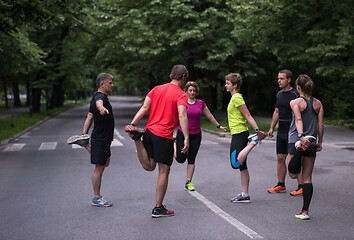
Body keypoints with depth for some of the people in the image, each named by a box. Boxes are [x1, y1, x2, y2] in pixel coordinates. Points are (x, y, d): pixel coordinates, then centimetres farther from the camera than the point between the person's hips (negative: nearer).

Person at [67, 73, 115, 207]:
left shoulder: (98, 97, 14)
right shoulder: (100, 97, -17)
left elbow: (89, 117, 15)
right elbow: (98, 103, -44)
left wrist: (84, 134, 11)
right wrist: (101, 108, -67)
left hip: (104, 138, 10)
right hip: (100, 139, -10)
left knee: (105, 162, 25)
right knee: (99, 168, -2)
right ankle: (97, 198, 6)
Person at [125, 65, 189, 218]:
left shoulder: (157, 89, 13)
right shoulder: (181, 95, -6)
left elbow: (144, 108, 5)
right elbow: (182, 116, -19)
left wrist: (132, 124, 0)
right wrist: (186, 138, -23)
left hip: (149, 131, 6)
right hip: (164, 136, -6)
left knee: (149, 166, 18)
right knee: (164, 172, 4)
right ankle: (158, 208, 8)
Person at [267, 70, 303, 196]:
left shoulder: (295, 94, -11)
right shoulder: (279, 94, 13)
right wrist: (271, 128, 16)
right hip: (281, 131, 8)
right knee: (280, 158, 10)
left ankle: (301, 187, 2)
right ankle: (281, 185, 20)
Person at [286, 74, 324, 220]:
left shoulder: (295, 102, -4)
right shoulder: (318, 103, 7)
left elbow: (299, 120, -20)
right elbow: (321, 125, 7)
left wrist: (301, 136, -31)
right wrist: (320, 142, 17)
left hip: (296, 140, -4)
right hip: (312, 144, 4)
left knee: (293, 175, 2)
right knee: (307, 178, 9)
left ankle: (300, 150, -26)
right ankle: (305, 211, 7)